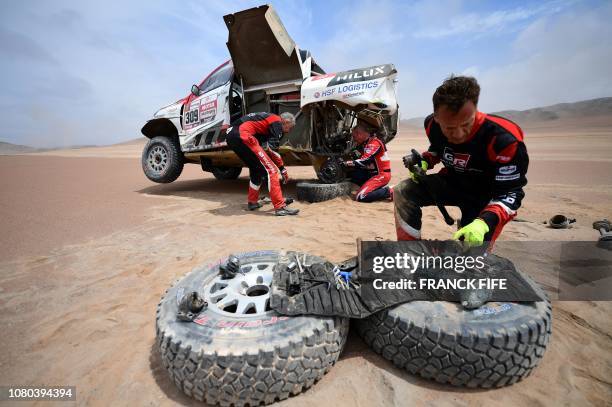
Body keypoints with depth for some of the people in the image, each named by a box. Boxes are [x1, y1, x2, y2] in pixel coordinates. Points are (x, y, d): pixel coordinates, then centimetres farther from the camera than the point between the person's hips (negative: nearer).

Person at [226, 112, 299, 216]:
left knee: (256, 168, 23)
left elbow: (264, 148, 33)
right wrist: (282, 169, 3)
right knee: (270, 169, -8)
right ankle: (280, 207, -11)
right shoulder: (277, 122, 3)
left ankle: (252, 202, 31)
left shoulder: (269, 119, 29)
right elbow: (272, 148, -8)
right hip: (243, 136, -10)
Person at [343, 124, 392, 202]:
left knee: (360, 197, -20)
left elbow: (364, 161, -26)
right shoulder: (366, 144, 15)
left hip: (381, 175, -10)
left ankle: (387, 192, -6)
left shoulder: (374, 143, -16)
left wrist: (347, 163, -22)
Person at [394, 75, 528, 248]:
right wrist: (423, 162, -13)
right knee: (403, 192, -16)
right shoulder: (432, 125, -16)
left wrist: (484, 222, -44)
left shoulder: (502, 138, -31)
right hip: (451, 182, 4)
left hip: (485, 194, -3)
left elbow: (510, 192, -27)